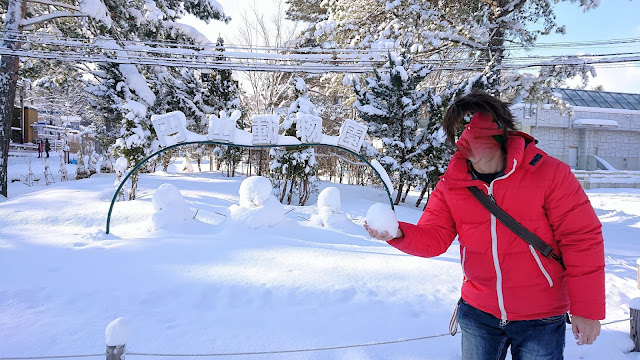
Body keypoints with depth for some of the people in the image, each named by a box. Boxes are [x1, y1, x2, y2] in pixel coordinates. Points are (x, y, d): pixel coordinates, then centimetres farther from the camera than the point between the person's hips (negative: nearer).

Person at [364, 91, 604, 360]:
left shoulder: (549, 173, -15)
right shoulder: (451, 185, -6)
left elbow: (582, 239, -12)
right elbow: (433, 238, -6)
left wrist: (586, 308, -10)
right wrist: (398, 234, -28)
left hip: (540, 319, -2)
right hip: (478, 313, 3)